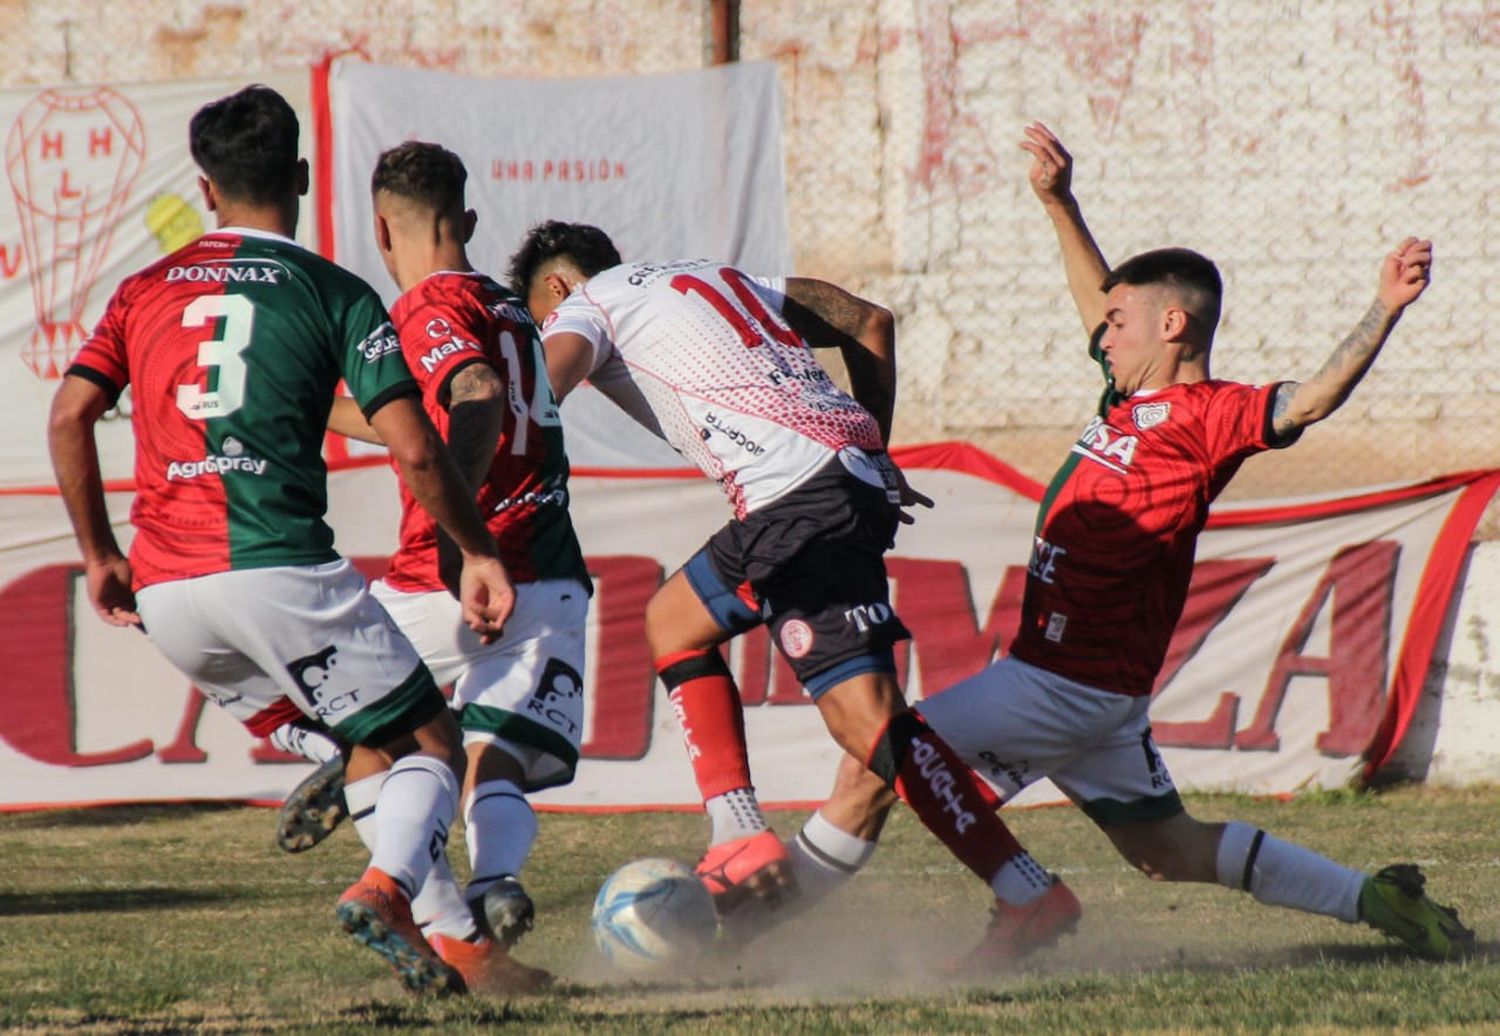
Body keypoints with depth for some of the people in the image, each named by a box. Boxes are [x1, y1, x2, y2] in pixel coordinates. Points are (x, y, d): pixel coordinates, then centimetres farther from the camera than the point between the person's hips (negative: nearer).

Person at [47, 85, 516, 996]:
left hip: (165, 596, 5)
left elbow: (69, 416, 7)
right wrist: (480, 555, 8)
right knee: (431, 747, 2)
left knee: (367, 744, 27)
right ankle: (385, 888, -23)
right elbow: (414, 450, -5)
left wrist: (100, 556, 18)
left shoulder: (147, 291, 15)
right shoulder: (336, 296, 3)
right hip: (279, 571, -5)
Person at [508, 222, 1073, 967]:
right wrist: (872, 450, 28)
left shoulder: (583, 307, 12)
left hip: (799, 496, -9)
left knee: (867, 717, -12)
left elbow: (546, 380, -11)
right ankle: (741, 841, 10)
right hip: (853, 470, 9)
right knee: (674, 620, 22)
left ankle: (1032, 896, -16)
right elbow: (870, 323, 27)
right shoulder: (713, 278, 32)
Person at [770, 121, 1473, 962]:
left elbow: (1310, 400, -26)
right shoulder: (1136, 399, 12)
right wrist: (1059, 204, 26)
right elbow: (1100, 300, 28)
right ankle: (1373, 899, 17)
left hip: (1071, 684, -10)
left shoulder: (1203, 417, -14)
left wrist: (1386, 311, -38)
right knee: (1166, 847, 17)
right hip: (1087, 683, 10)